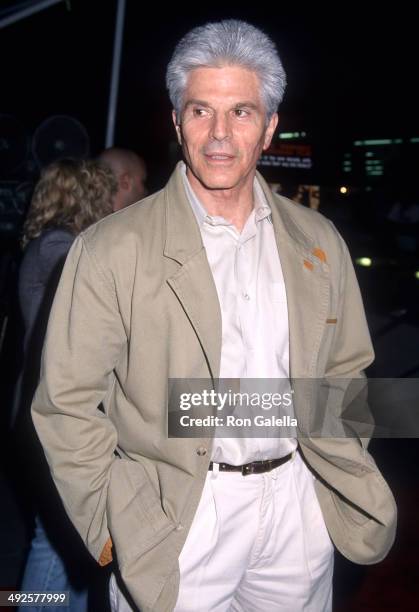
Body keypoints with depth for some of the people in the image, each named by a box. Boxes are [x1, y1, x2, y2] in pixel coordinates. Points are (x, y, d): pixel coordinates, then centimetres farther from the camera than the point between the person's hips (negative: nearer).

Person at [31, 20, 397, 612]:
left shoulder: (319, 242, 2)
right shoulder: (112, 251, -10)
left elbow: (344, 374, 12)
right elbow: (67, 404, -8)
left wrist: (348, 481, 3)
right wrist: (120, 530, -11)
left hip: (299, 506, 4)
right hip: (178, 520, -3)